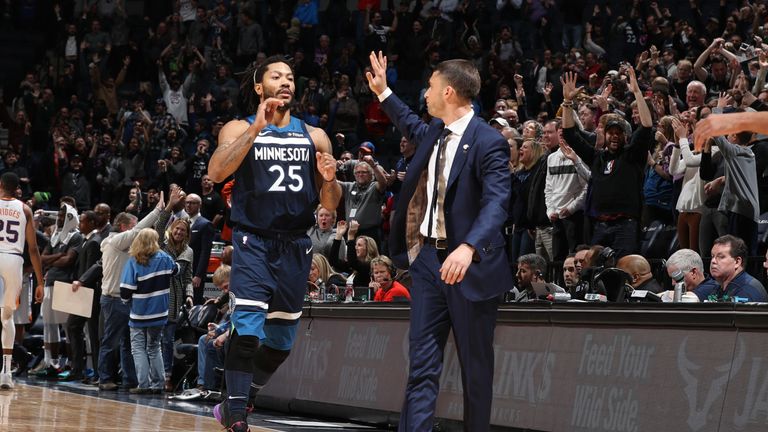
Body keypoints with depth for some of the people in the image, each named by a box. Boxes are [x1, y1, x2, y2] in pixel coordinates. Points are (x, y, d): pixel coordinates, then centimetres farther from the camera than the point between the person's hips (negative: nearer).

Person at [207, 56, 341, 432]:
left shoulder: (314, 137, 10)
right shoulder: (240, 129, 0)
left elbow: (330, 205, 11)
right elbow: (216, 172, -19)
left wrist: (329, 180, -12)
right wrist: (257, 128, -24)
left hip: (296, 246, 5)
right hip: (253, 242, -4)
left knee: (281, 341, 11)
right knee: (247, 332, -19)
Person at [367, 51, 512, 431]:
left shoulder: (488, 142, -16)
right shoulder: (435, 131, 9)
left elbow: (496, 202, -29)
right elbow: (412, 127, 36)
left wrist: (469, 247, -45)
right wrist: (383, 93, 35)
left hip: (468, 263, -7)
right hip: (428, 257, 7)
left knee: (476, 366, 5)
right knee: (422, 364, 0)